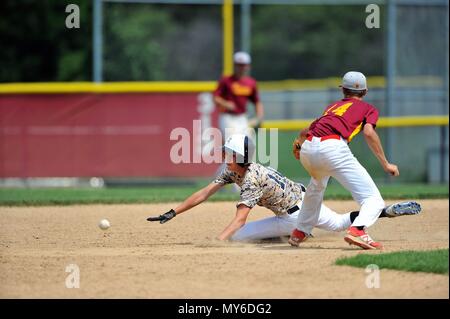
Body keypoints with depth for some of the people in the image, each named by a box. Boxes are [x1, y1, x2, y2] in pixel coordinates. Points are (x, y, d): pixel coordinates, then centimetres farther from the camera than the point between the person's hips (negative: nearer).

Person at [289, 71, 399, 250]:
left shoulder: (333, 106, 33)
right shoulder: (368, 108, 20)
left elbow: (305, 132, 34)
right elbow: (369, 133, 0)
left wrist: (299, 143, 54)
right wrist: (385, 164, 1)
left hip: (307, 150, 6)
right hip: (332, 148, -6)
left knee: (317, 185, 39)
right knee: (373, 200, -6)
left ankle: (299, 233, 41)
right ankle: (357, 230, -35)